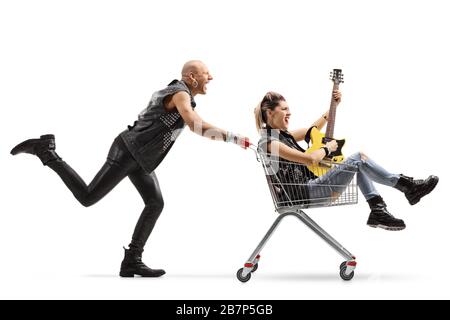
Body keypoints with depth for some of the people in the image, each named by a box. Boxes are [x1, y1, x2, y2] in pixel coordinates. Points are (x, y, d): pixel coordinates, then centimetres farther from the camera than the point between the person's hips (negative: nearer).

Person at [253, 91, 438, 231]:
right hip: (303, 193, -10)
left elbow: (313, 129, 30)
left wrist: (334, 105, 25)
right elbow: (311, 159, -23)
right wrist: (327, 148, -4)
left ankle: (378, 211, -3)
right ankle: (408, 187, -2)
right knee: (359, 159, -11)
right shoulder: (268, 142, -17)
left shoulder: (282, 134, 15)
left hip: (311, 184, 10)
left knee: (359, 162, 8)